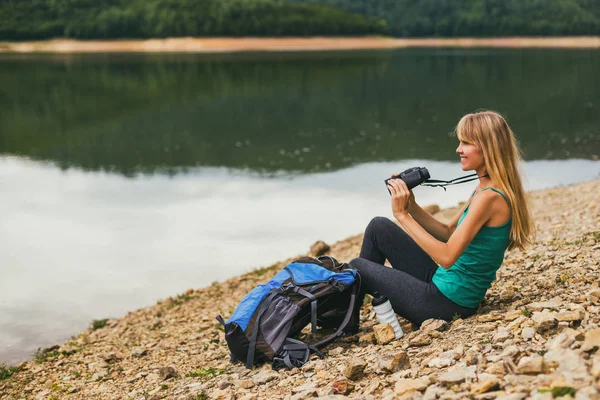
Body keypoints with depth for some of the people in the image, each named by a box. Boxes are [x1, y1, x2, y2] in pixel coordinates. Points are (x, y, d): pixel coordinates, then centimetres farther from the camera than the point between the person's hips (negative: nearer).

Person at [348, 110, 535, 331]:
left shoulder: (489, 197, -25)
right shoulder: (485, 189, 5)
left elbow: (447, 256, -29)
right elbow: (448, 233, 12)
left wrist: (403, 215, -24)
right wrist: (411, 207, -2)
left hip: (448, 302, -9)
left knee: (357, 266, 7)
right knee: (379, 226, 12)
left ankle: (347, 323, 35)